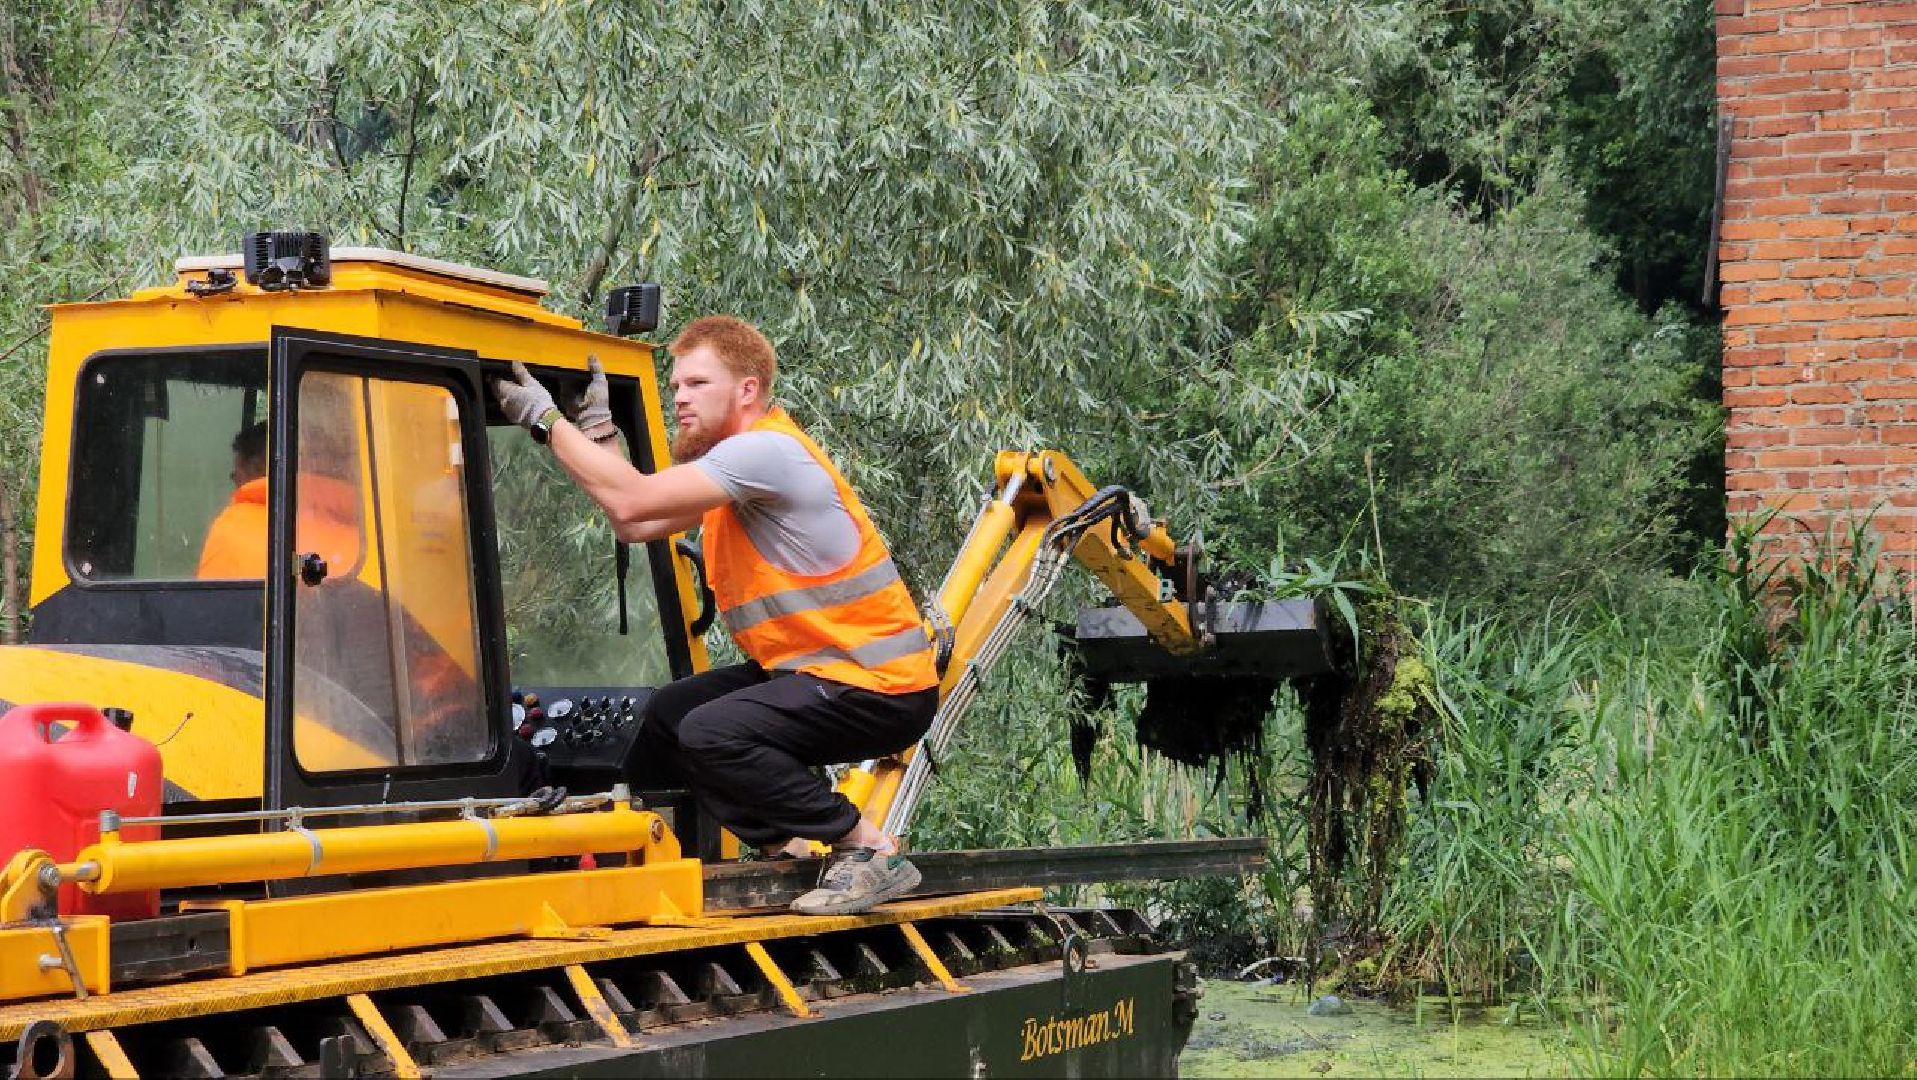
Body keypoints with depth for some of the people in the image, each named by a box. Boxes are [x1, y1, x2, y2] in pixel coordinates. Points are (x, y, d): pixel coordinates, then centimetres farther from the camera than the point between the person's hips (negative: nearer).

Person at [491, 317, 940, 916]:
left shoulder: (765, 450, -19)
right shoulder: (734, 460, 13)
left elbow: (632, 501, -24)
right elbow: (637, 526, 10)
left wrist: (548, 420, -14)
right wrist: (597, 426, 9)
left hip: (881, 688, -10)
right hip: (813, 669, 10)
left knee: (711, 730, -26)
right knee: (667, 716, 10)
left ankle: (872, 851, -14)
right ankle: (792, 851, 9)